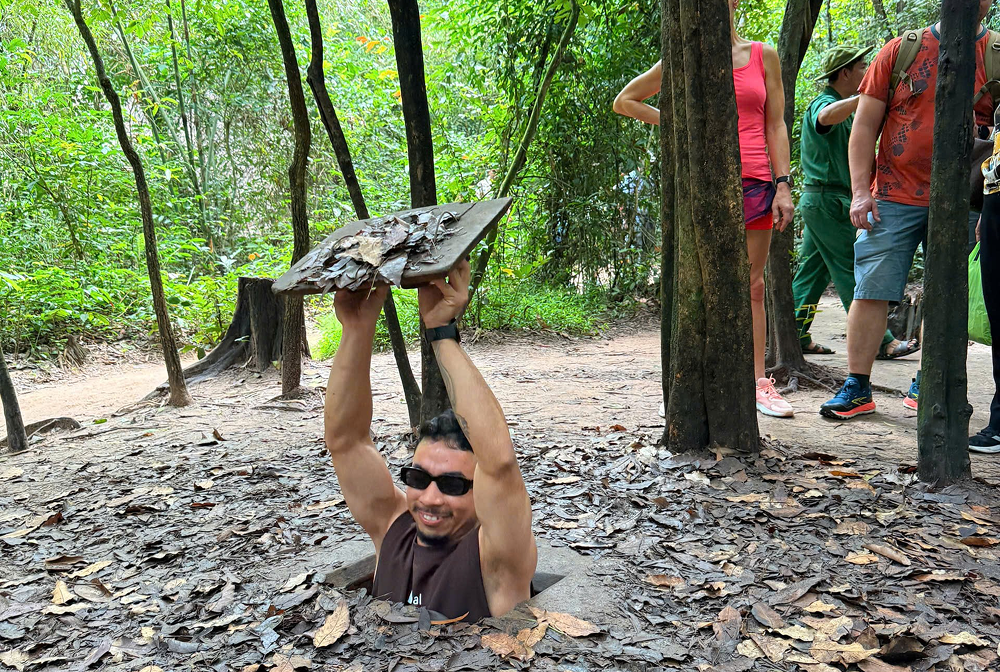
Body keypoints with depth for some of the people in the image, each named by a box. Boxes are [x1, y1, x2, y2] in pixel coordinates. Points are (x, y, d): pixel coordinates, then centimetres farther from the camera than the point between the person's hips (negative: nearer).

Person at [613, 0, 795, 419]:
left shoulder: (764, 56, 11)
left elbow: (776, 125, 9)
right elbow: (624, 101, 15)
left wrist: (783, 184, 1)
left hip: (755, 186, 2)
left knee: (752, 287, 5)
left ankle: (758, 383, 13)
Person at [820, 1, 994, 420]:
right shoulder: (902, 50, 6)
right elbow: (865, 125, 4)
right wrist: (860, 191, -5)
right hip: (894, 196, -1)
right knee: (871, 291, -5)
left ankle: (926, 386, 20)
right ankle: (857, 388, 3)